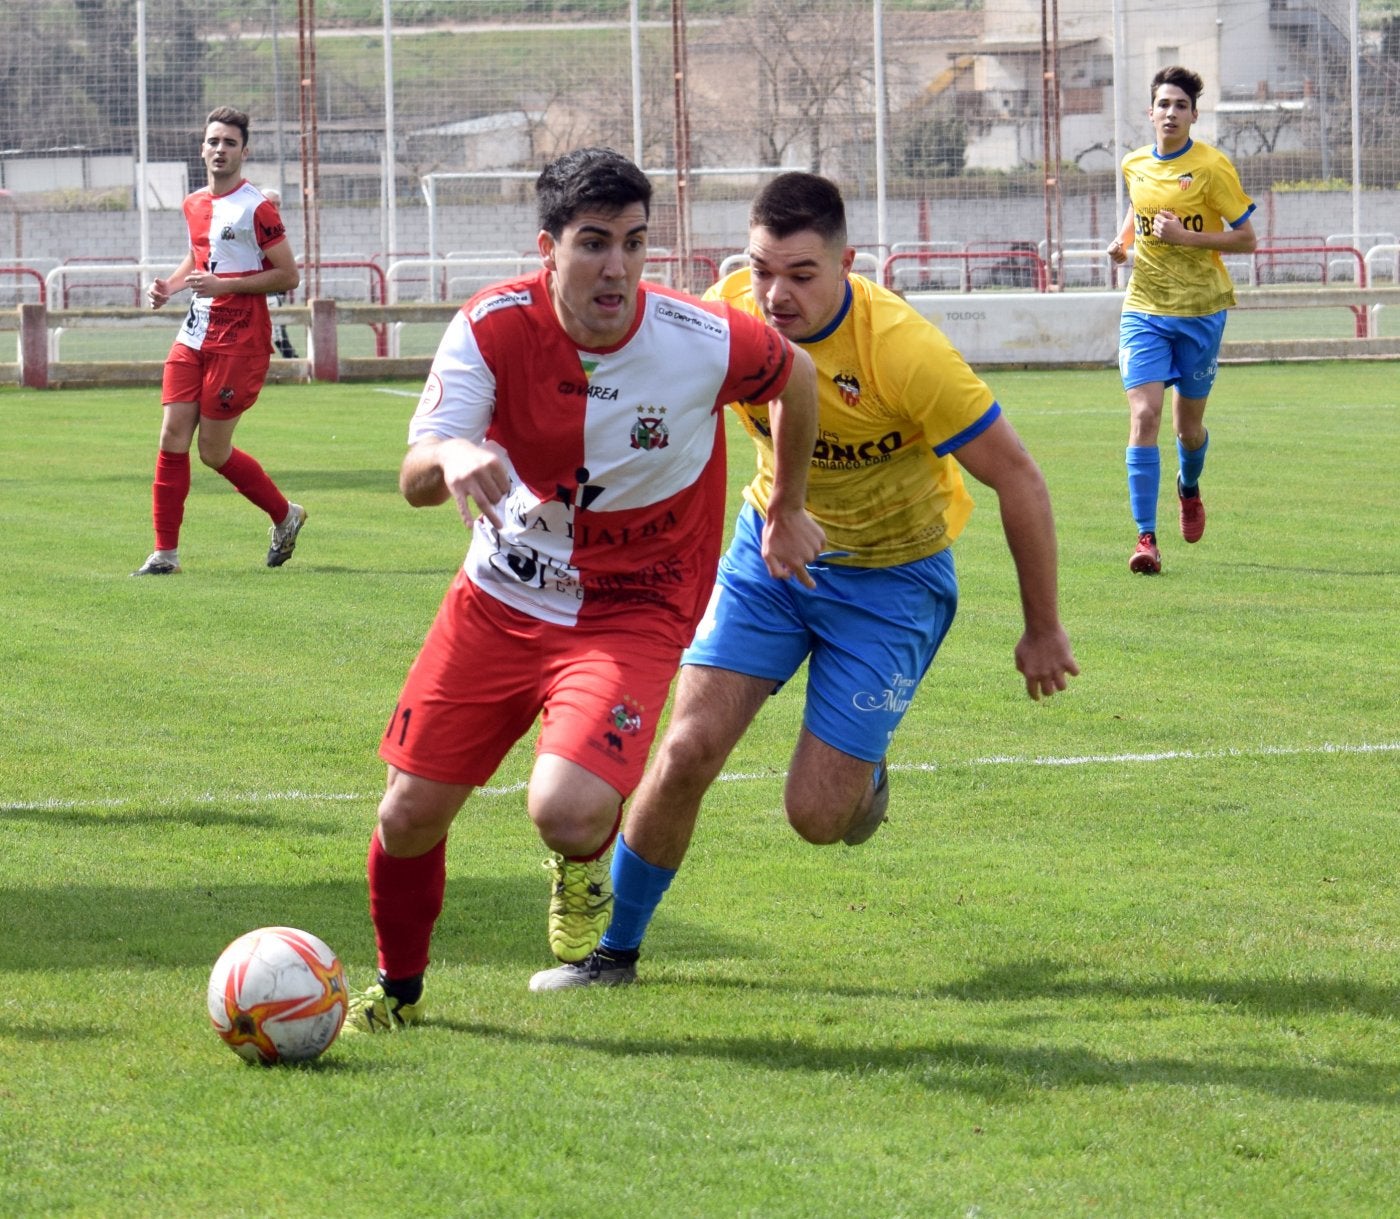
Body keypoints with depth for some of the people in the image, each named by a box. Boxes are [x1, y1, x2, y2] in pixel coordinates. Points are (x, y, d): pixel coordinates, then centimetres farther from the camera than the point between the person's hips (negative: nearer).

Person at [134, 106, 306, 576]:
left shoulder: (255, 208, -10)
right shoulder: (194, 205, 13)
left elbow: (289, 275, -11)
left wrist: (223, 285, -17)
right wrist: (170, 285, 11)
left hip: (240, 341, -7)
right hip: (194, 338, 7)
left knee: (214, 451, -3)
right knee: (172, 436, -3)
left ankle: (285, 515, 21)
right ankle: (165, 552, 1)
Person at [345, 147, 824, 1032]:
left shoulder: (704, 342, -19)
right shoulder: (495, 327, -17)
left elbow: (794, 376, 5)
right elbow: (414, 480, -23)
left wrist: (787, 513, 16)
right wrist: (451, 460, -48)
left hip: (631, 614, -2)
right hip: (498, 601, 2)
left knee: (568, 813, -27)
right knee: (409, 815, 3)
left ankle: (584, 860, 14)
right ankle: (398, 988, 34)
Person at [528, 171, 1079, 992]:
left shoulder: (903, 352, -31)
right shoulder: (730, 314, -18)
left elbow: (1018, 479, -21)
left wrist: (1044, 631, -12)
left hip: (890, 577, -3)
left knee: (817, 815, -7)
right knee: (687, 751, -10)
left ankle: (864, 777, 31)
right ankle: (613, 951, 8)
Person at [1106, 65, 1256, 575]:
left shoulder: (1212, 166, -10)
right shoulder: (1134, 165, 4)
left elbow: (1246, 238, -9)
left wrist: (1185, 236, -20)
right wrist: (1123, 238, 5)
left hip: (1199, 309, -2)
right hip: (1144, 308, 2)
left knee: (1188, 424, 11)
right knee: (1143, 415, -14)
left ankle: (1189, 487, 47)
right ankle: (1146, 537, -15)